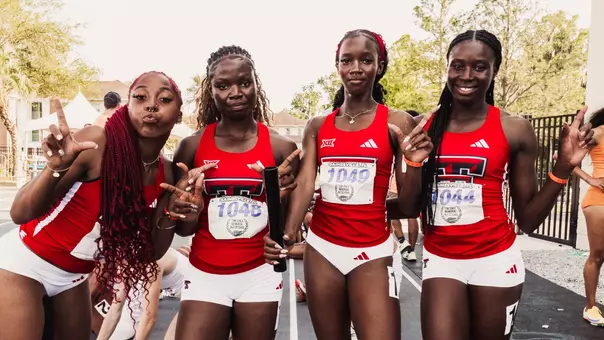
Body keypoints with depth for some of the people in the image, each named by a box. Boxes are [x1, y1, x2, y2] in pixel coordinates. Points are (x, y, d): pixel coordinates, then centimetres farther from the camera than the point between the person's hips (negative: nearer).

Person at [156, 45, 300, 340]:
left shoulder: (281, 147, -6)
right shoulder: (192, 146, -4)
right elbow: (183, 230, 2)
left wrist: (280, 199, -20)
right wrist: (188, 208, -19)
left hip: (259, 275, 1)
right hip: (205, 275, 0)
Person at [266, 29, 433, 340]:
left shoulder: (397, 124, -3)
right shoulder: (318, 126, 5)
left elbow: (409, 208, -3)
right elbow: (305, 184, -7)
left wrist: (415, 164, -22)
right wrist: (287, 234, -24)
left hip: (372, 251, -3)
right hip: (320, 247, 3)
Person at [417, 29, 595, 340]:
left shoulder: (515, 130, -5)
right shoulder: (423, 127, -2)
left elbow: (527, 220, -1)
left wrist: (563, 167, -11)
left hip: (495, 261, 0)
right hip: (440, 260, 1)